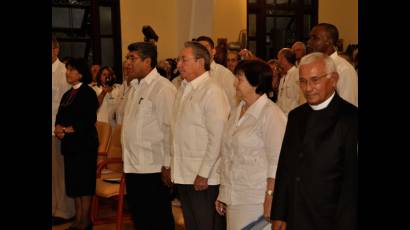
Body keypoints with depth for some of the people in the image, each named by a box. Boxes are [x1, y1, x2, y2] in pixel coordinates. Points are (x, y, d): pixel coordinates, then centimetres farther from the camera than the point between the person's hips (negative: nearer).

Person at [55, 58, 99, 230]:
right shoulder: (67, 94, 17)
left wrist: (69, 130, -14)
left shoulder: (88, 93, -6)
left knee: (84, 183, -2)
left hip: (84, 143, -7)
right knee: (73, 182, 9)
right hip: (69, 144, 7)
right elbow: (60, 116, 14)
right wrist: (58, 128, -7)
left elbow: (90, 119, -14)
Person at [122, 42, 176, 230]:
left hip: (153, 169, -9)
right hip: (132, 167, 9)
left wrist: (167, 166, -18)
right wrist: (128, 161, 15)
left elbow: (170, 129, -18)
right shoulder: (135, 87, 14)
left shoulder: (163, 88, -14)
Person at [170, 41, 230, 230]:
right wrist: (173, 165, 12)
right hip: (183, 175, 8)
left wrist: (203, 174, -18)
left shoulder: (212, 91, -14)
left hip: (203, 178, -8)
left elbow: (217, 137, -18)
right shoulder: (183, 88, 12)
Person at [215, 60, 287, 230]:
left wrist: (269, 201, -18)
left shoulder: (271, 114, -12)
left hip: (256, 202, -7)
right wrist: (222, 194, 15)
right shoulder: (236, 112, 12)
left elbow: (276, 163, -15)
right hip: (233, 197, 7)